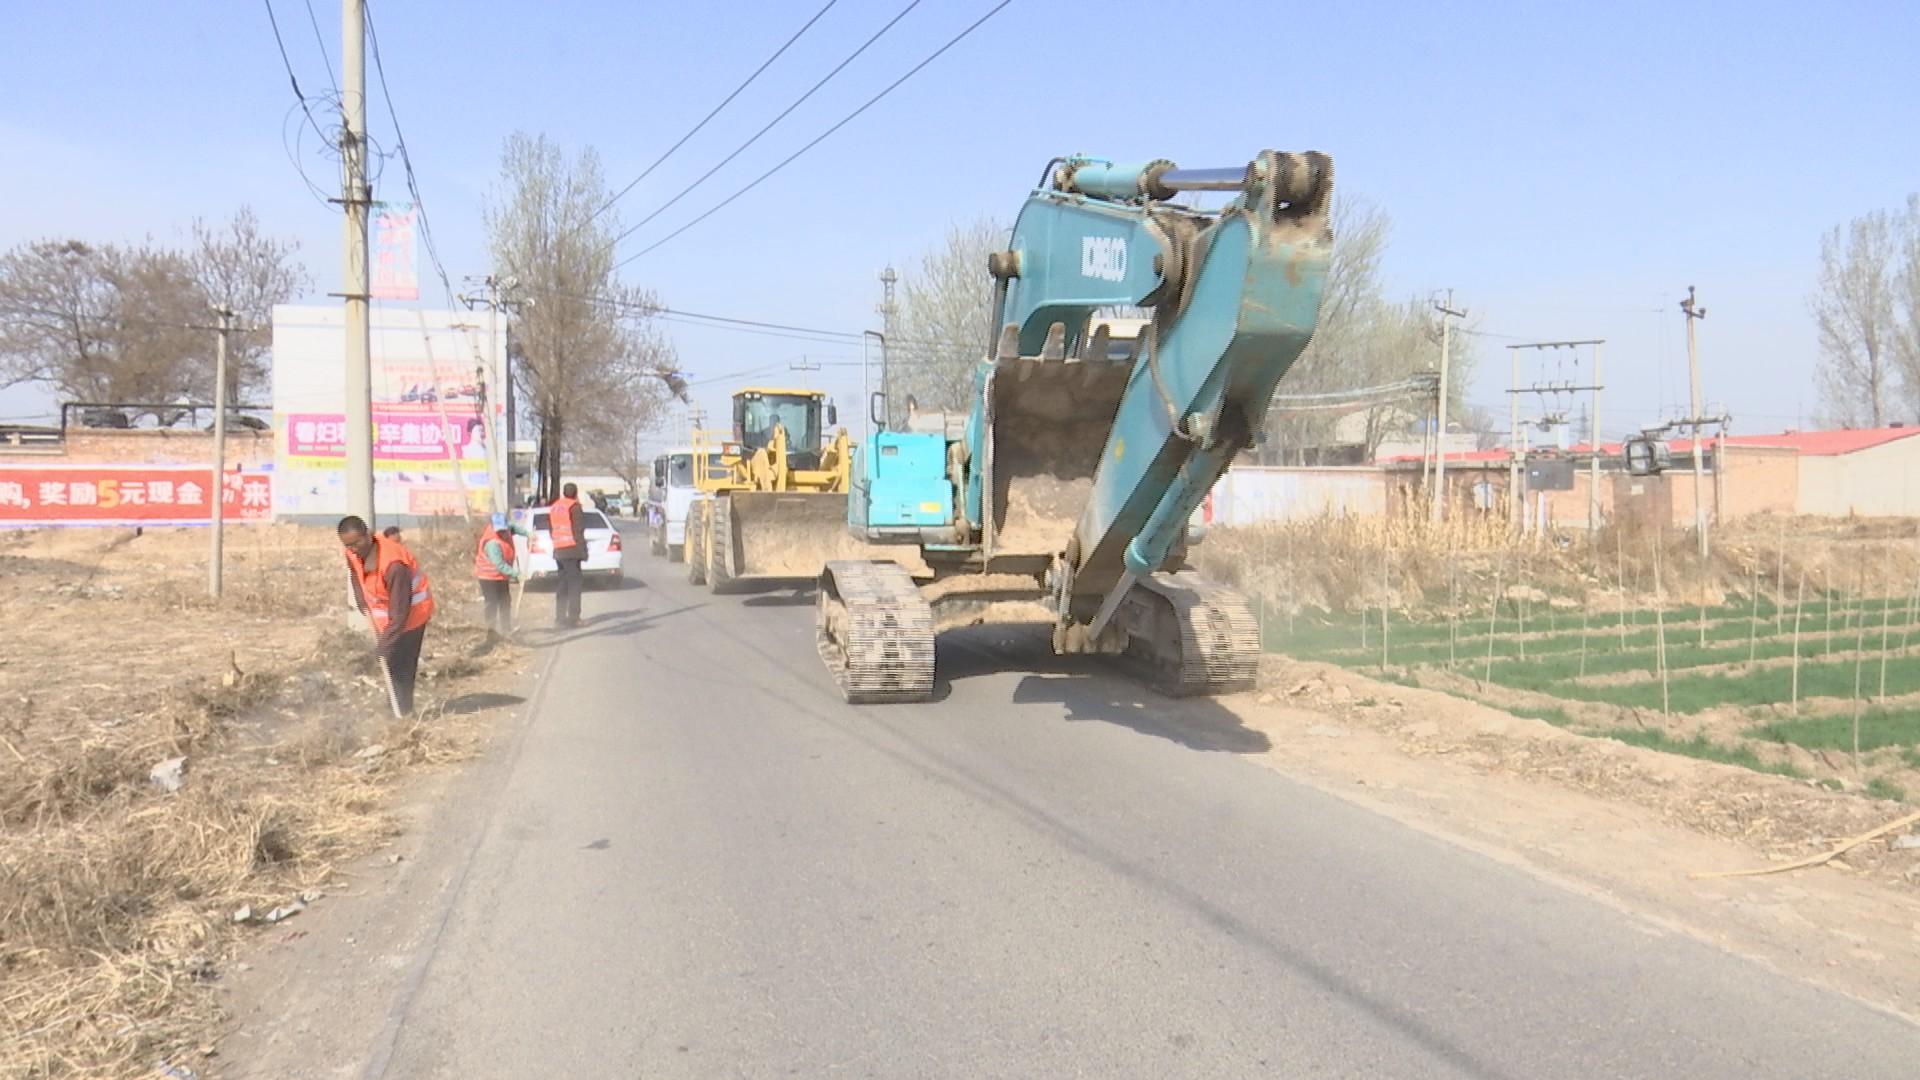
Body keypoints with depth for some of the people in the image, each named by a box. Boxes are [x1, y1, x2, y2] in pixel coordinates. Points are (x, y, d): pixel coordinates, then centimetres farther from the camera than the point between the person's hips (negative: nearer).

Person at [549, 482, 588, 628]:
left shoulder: (554, 507, 14)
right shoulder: (574, 507, -10)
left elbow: (550, 529, 18)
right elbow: (578, 530, -14)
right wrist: (583, 550, -11)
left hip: (558, 550, 8)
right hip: (572, 550, -8)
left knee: (562, 585, 13)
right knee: (574, 584, -5)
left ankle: (560, 618, 15)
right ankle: (573, 618, -8)